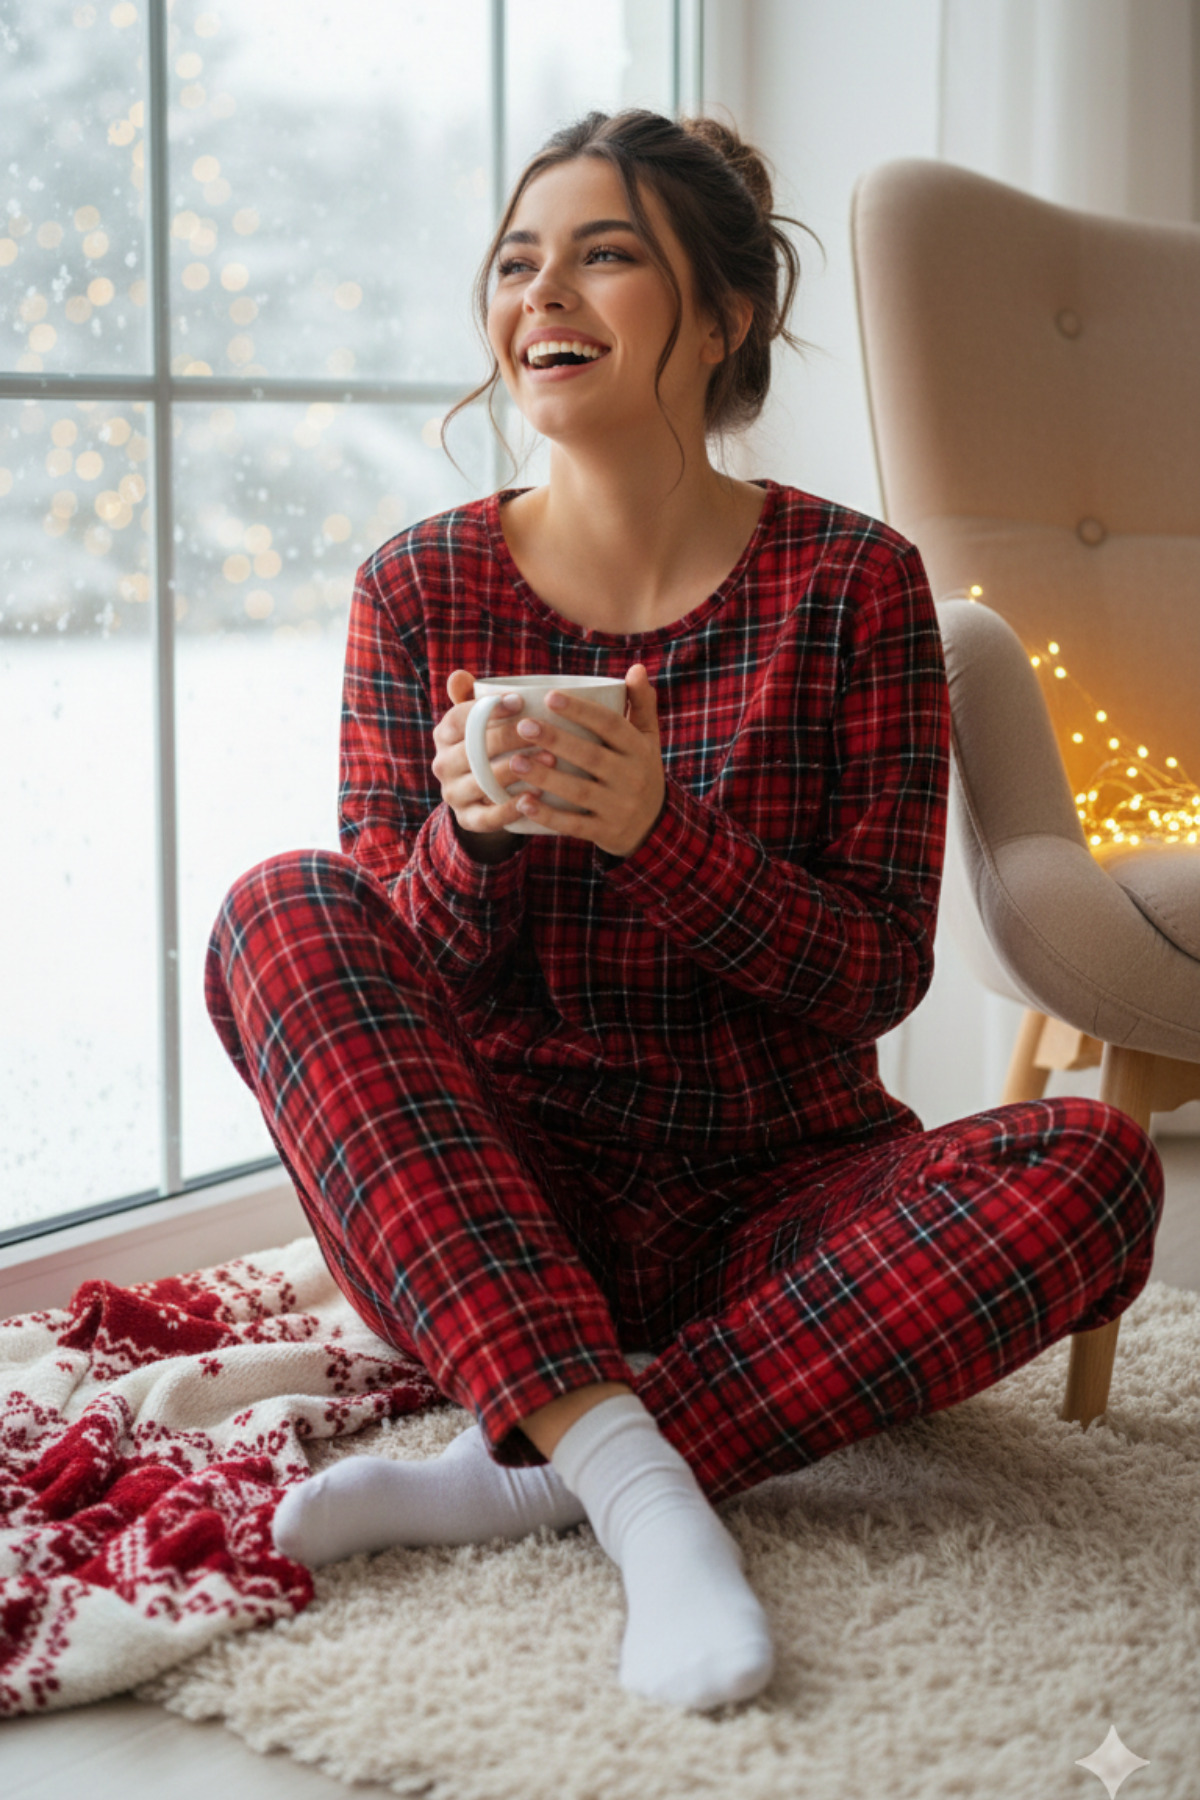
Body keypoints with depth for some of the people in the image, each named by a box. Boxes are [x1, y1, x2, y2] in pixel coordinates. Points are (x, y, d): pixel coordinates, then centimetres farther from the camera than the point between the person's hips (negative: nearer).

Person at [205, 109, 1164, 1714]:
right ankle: (634, 1480, -36)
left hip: (770, 1206, -1)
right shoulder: (422, 588, 1)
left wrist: (660, 833, -24)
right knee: (284, 911, -23)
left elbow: (883, 968, -6)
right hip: (502, 1211, 1)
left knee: (1092, 1168, -27)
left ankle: (520, 1475, -28)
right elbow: (383, 980, 0)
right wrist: (471, 834, -23)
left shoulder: (853, 583, -3)